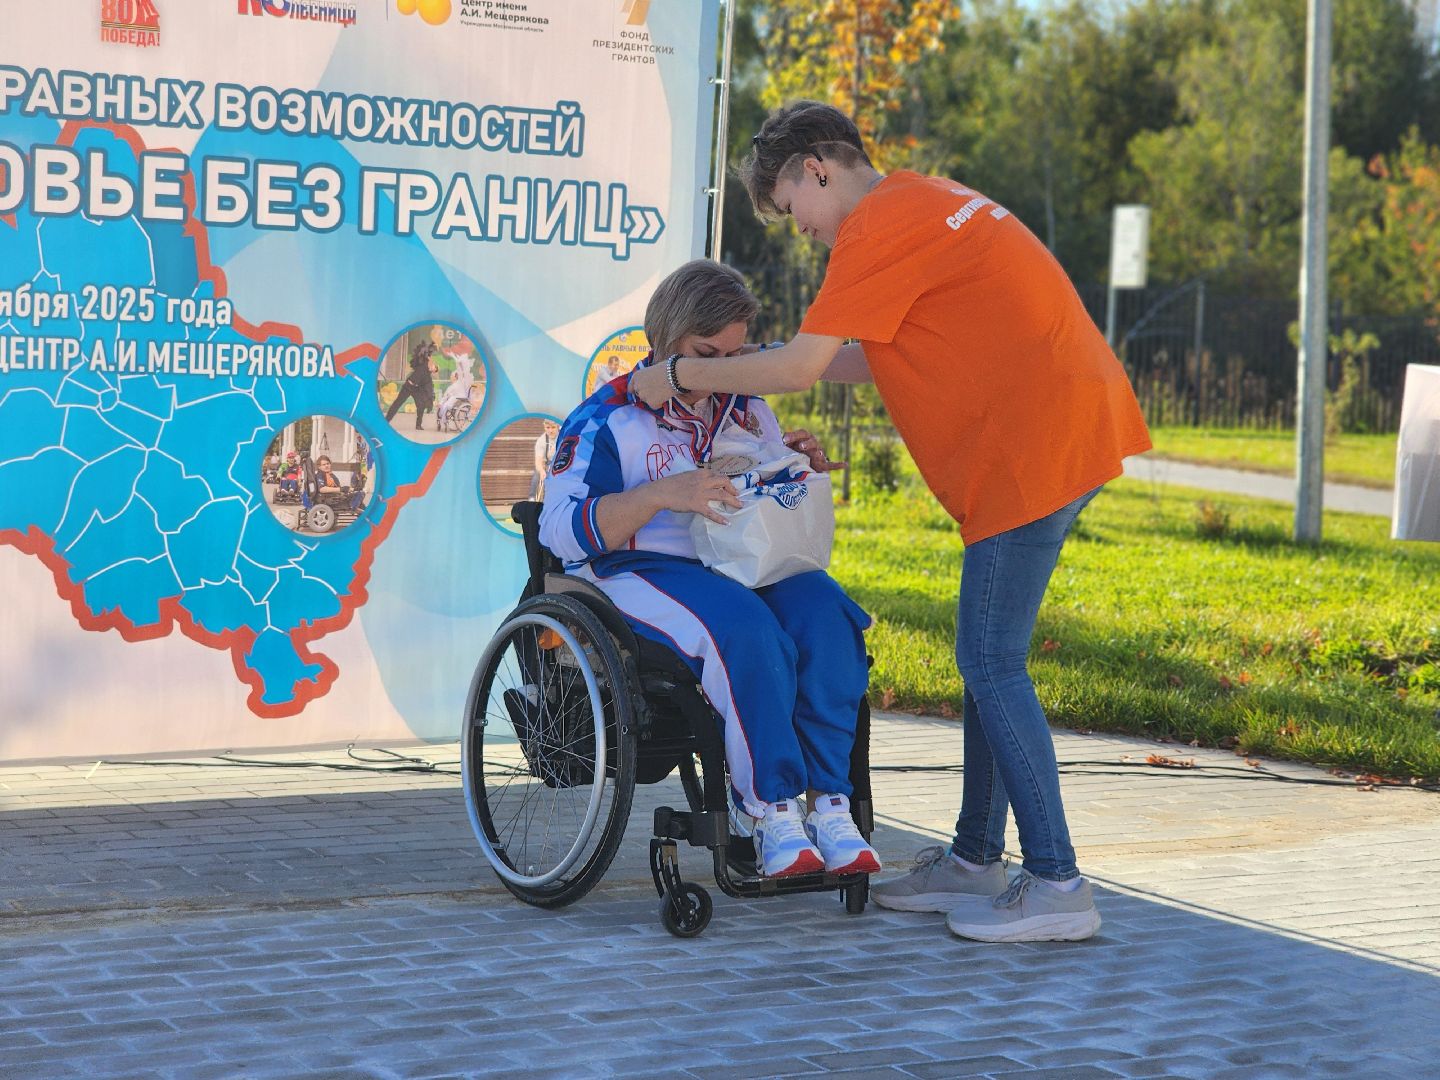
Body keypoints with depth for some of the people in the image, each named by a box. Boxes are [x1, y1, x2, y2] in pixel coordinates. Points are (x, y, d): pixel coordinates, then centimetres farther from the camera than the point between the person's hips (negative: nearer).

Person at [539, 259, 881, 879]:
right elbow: (561, 529, -11)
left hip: (747, 568, 5)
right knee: (745, 629, -37)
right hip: (643, 570, -5)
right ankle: (771, 814, -31)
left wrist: (805, 472, 3)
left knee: (823, 611, -29)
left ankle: (828, 803, -30)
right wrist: (662, 493, -24)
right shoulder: (608, 418, 3)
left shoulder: (748, 414, 20)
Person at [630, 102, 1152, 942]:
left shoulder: (879, 227, -10)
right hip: (1073, 427, 10)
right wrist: (747, 367, 20)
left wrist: (682, 375, 1)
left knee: (991, 662, -7)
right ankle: (976, 859, 21)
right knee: (989, 655, 14)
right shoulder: (927, 201, 21)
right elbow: (893, 355, 24)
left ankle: (1057, 888, -6)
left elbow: (799, 368, -12)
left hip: (1036, 444, -10)